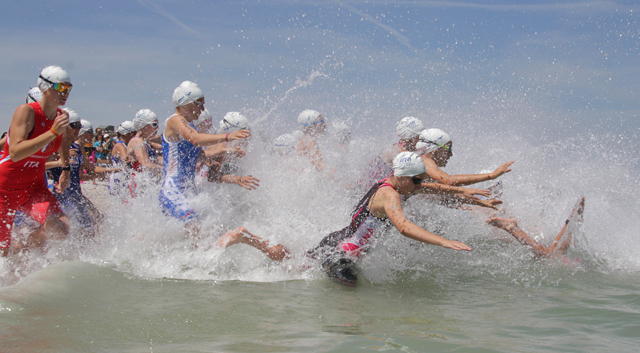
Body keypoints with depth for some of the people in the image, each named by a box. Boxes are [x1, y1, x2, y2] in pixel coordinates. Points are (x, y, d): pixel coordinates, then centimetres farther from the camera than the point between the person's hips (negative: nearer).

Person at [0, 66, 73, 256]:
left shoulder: (62, 117, 0)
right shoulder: (26, 112, -19)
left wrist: (66, 169, 16)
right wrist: (53, 132, -35)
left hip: (35, 188, 5)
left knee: (60, 228, -22)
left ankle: (25, 252, 6)